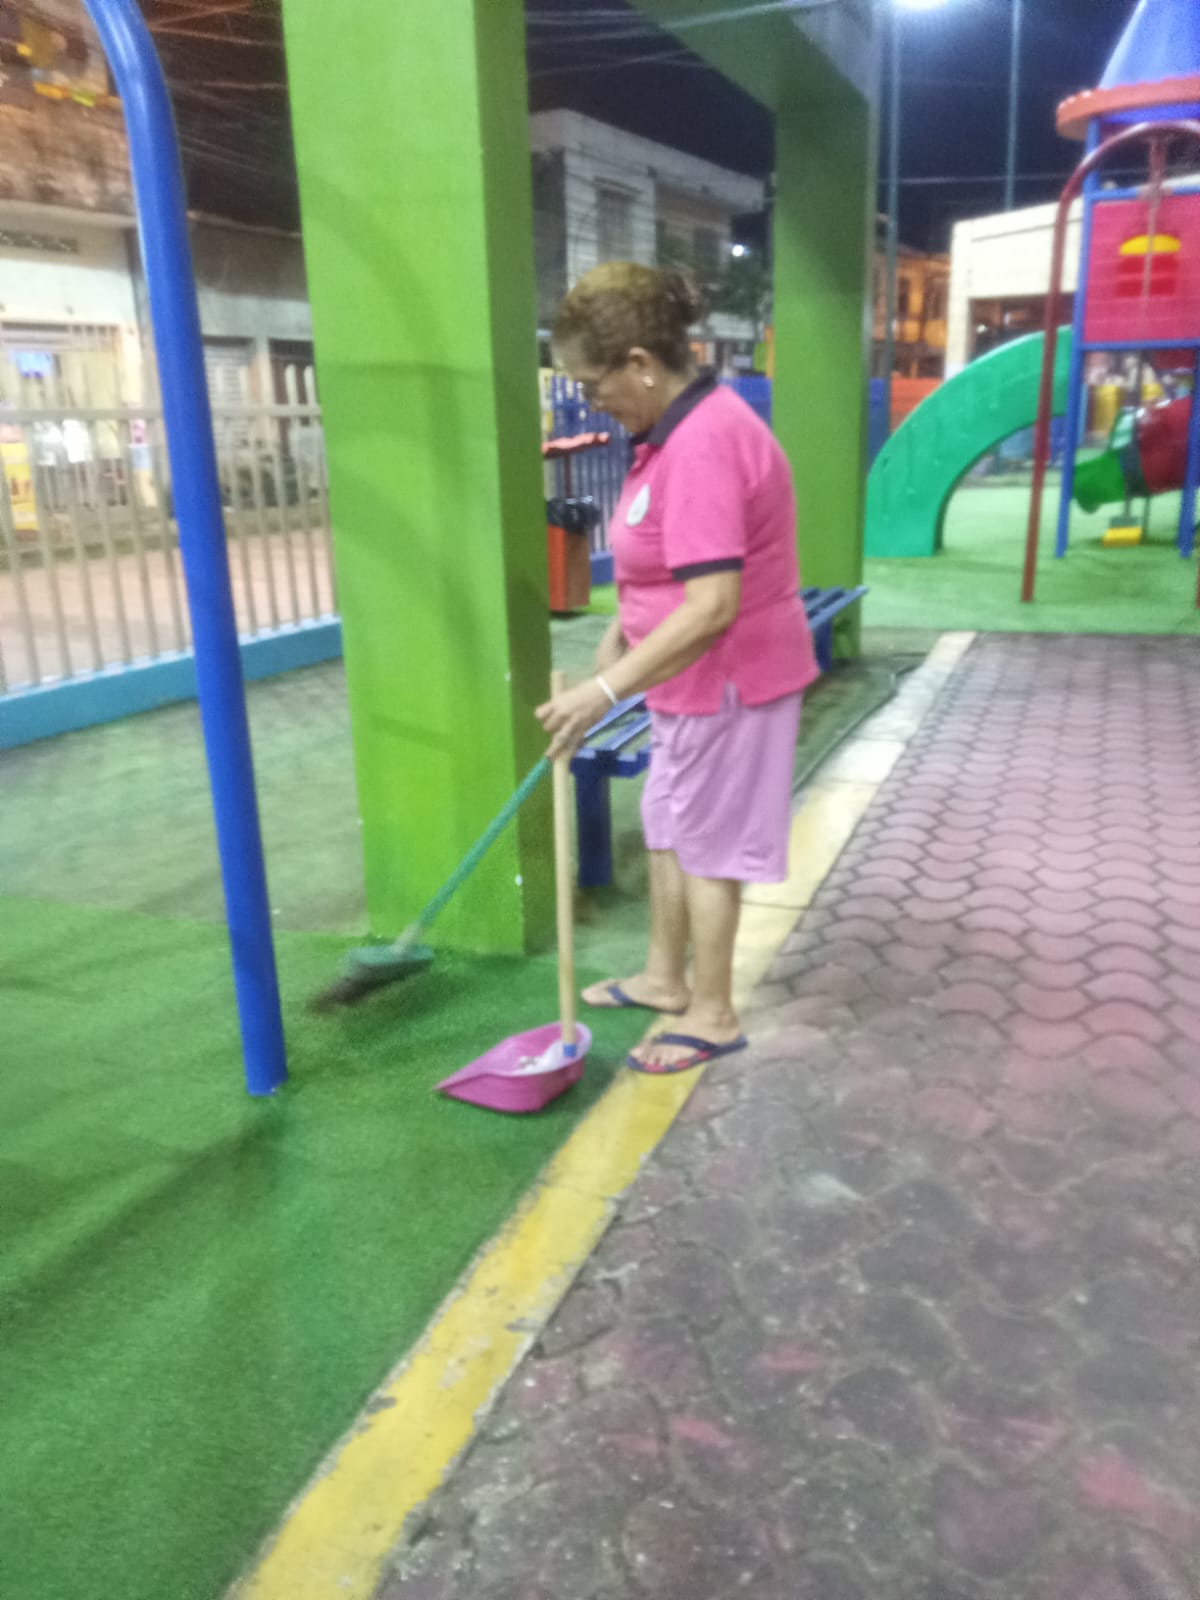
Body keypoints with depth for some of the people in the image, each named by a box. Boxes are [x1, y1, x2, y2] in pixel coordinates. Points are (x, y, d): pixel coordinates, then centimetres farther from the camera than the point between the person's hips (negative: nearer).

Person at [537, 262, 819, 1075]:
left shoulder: (702, 446, -27)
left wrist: (606, 690, -30)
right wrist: (618, 635, 20)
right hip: (698, 679, 10)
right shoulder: (682, 425, 6)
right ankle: (666, 977, 38)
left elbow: (712, 607, -33)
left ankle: (713, 1015, 22)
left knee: (706, 844, 4)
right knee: (669, 827, 20)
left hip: (729, 681, -10)